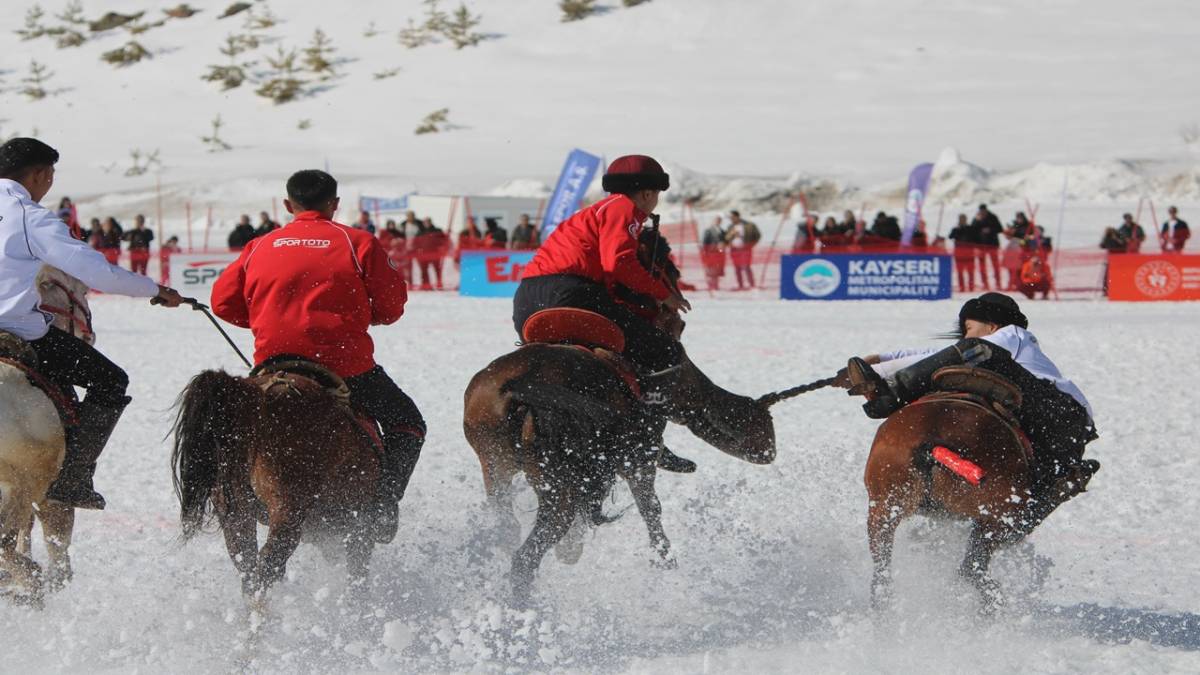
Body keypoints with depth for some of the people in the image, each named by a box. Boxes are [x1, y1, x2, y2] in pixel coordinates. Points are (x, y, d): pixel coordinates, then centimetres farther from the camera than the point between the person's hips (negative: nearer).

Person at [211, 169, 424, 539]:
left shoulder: (259, 247, 11)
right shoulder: (358, 243, 2)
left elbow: (224, 302, 10)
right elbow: (391, 306, 0)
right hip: (345, 364, -3)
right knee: (406, 424, 15)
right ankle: (384, 502, -5)